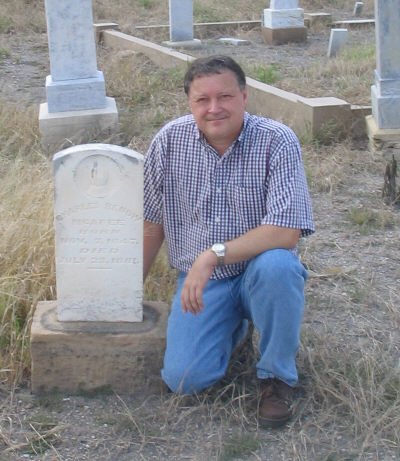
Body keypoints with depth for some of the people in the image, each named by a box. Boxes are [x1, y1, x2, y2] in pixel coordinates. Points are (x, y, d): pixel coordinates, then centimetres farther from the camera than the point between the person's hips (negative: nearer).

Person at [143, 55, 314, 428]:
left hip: (257, 272, -2)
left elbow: (287, 232, -26)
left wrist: (214, 254, -30)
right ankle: (232, 325, 21)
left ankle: (277, 376, -10)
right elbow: (152, 221, 3)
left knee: (276, 265, -37)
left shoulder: (277, 141, -17)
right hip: (199, 279, 3)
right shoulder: (170, 140, -7)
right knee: (182, 379, -14)